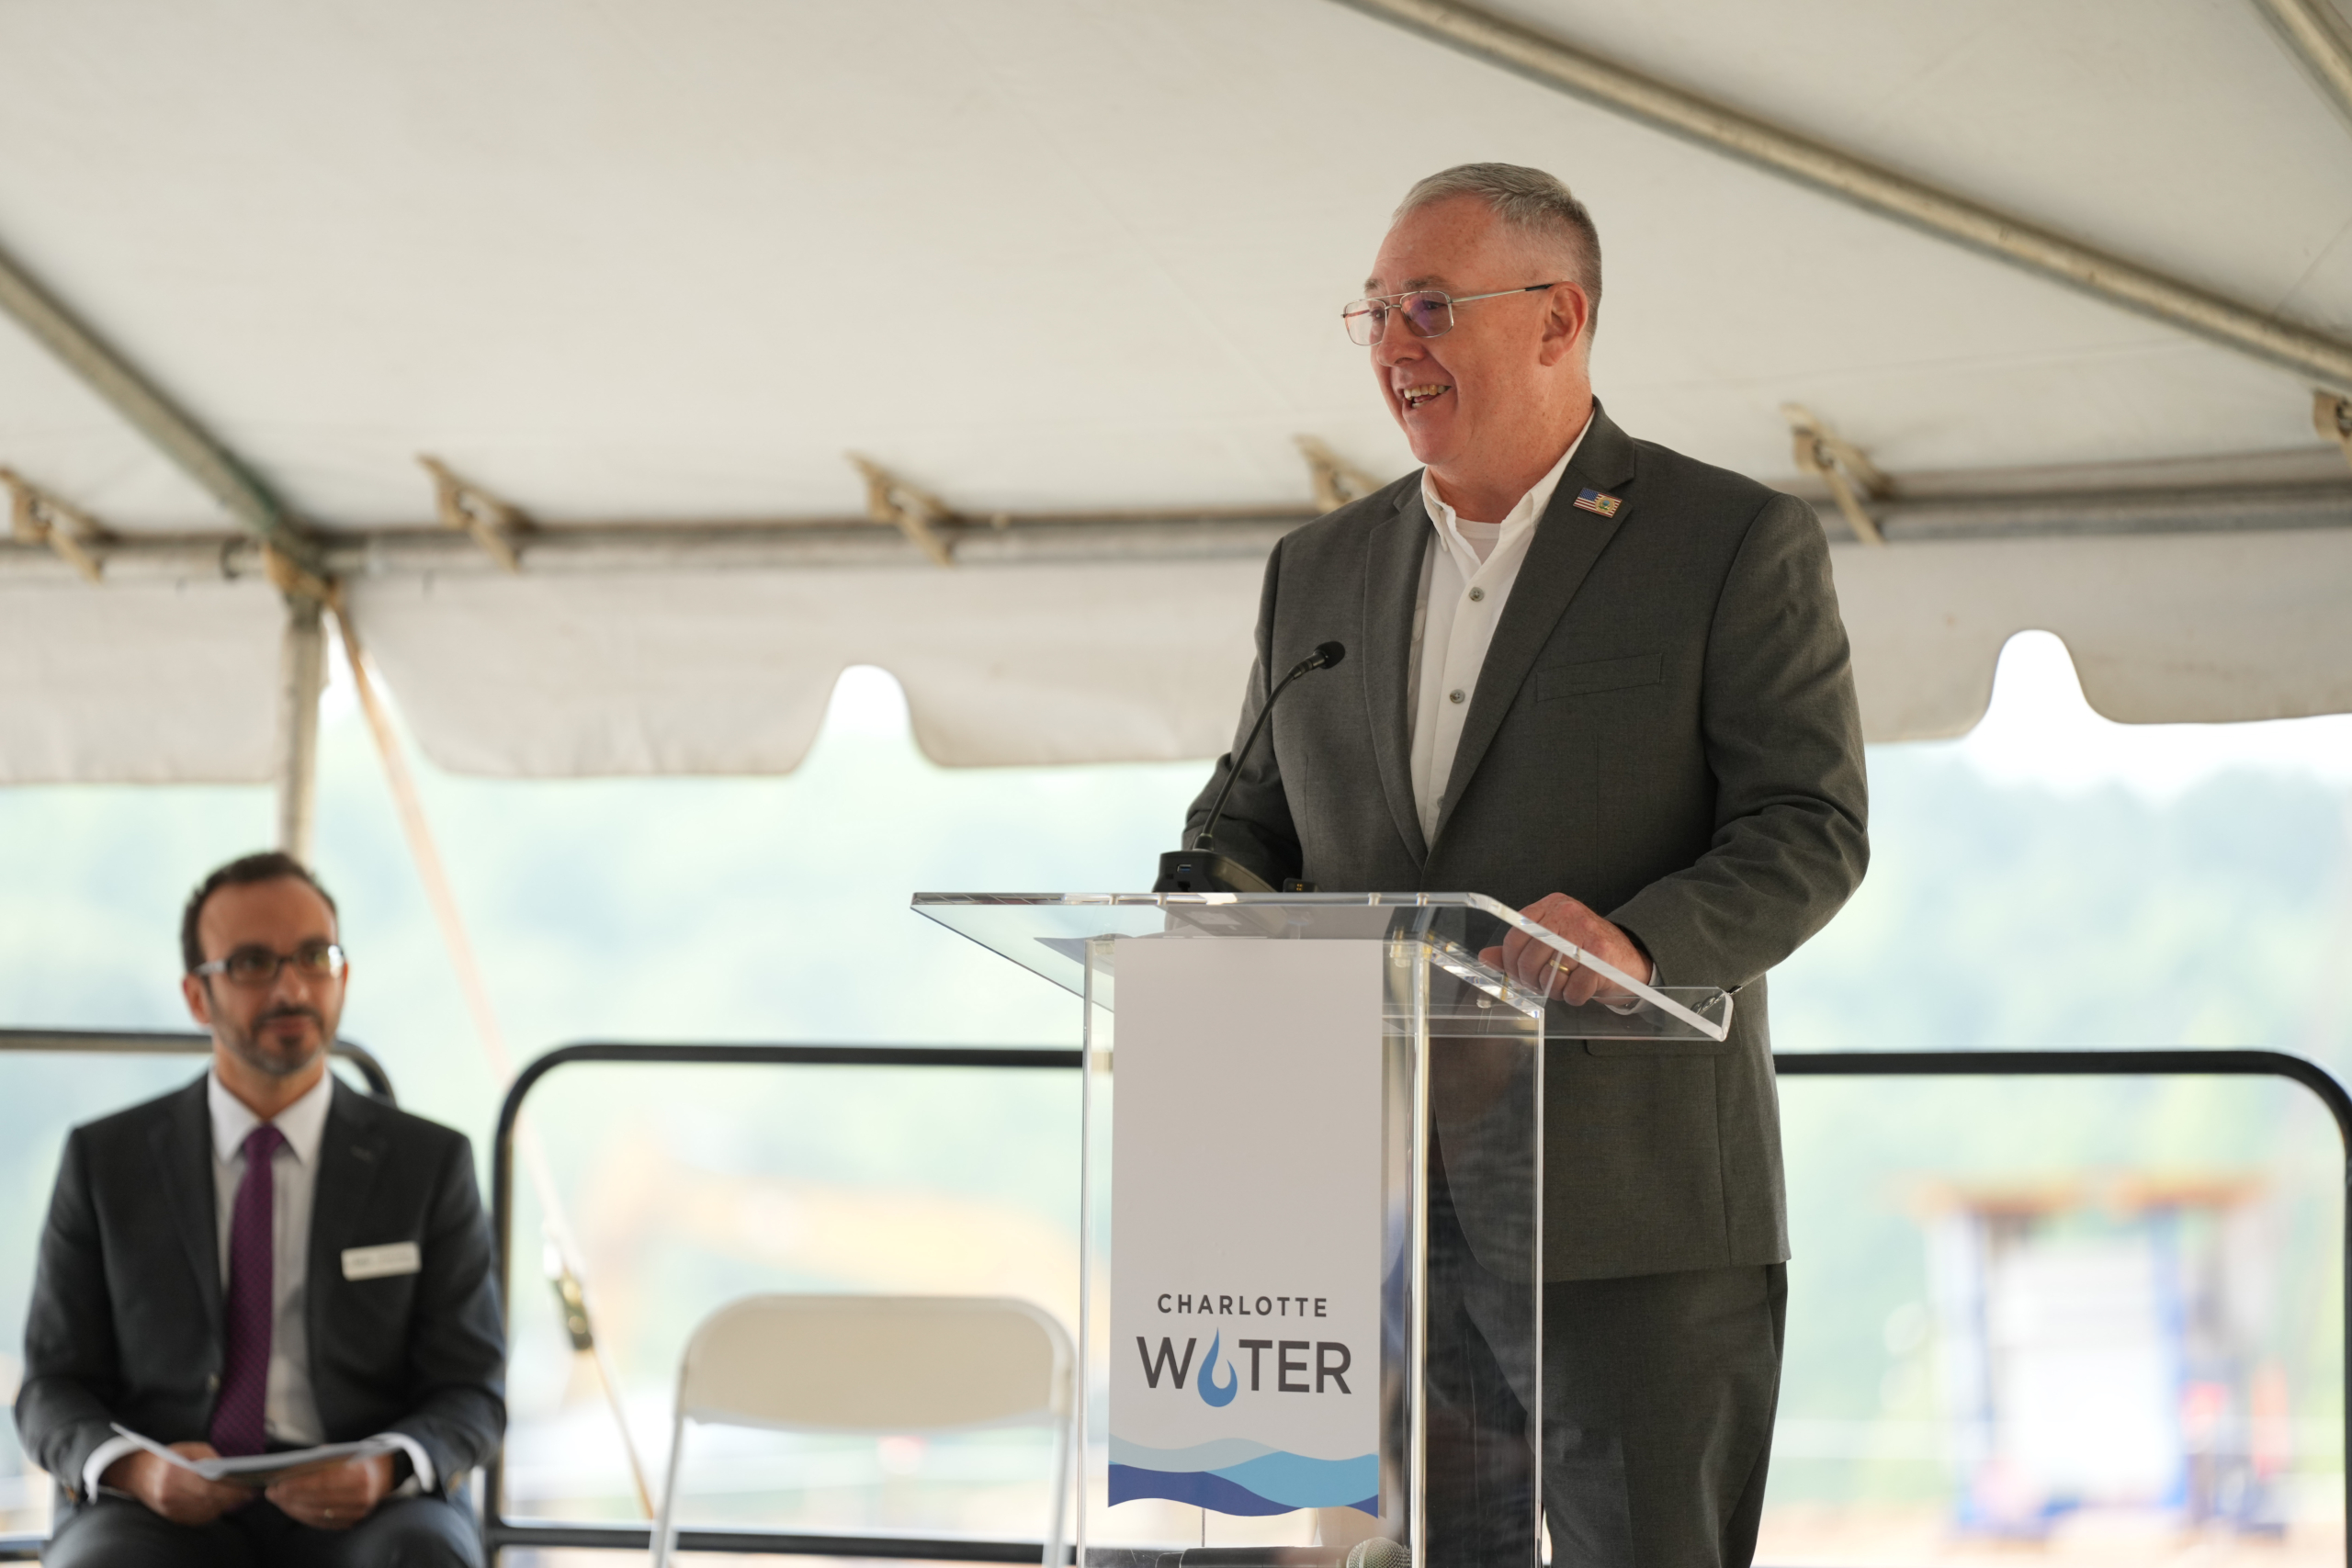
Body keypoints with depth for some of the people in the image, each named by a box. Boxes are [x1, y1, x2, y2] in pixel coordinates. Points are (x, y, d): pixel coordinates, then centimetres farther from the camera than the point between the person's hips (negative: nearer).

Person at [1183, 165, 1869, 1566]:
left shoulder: (1739, 544, 0)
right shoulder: (1321, 570, 17)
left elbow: (1812, 828, -6)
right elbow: (1248, 821, 22)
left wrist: (1642, 940, -25)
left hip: (1628, 1222, -5)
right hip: (1374, 1214, 5)